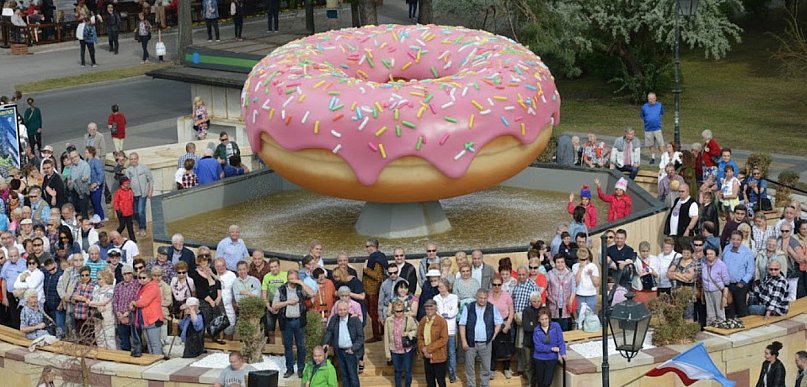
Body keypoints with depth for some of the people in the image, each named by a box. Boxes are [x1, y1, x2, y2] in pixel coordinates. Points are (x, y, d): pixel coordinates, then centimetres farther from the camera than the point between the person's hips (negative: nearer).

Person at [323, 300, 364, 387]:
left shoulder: (355, 320, -10)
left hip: (351, 351, -4)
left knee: (353, 376, -3)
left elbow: (360, 337, -9)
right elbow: (328, 332, 6)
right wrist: (326, 343, -13)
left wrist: (353, 348, -18)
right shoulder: (334, 320, 3)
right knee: (344, 375, 13)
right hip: (339, 352, 4)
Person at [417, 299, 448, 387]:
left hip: (438, 356, -5)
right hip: (427, 356, 5)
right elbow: (420, 337, 9)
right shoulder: (423, 321, 5)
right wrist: (423, 349, -10)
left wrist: (428, 348, -18)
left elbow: (444, 339, -16)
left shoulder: (442, 321, -12)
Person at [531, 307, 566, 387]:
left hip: (552, 358, -1)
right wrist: (551, 349, -17)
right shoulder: (536, 330, -6)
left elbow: (561, 341, -10)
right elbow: (538, 347, -12)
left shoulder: (556, 326, -7)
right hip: (539, 359, 1)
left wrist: (563, 353, -24)